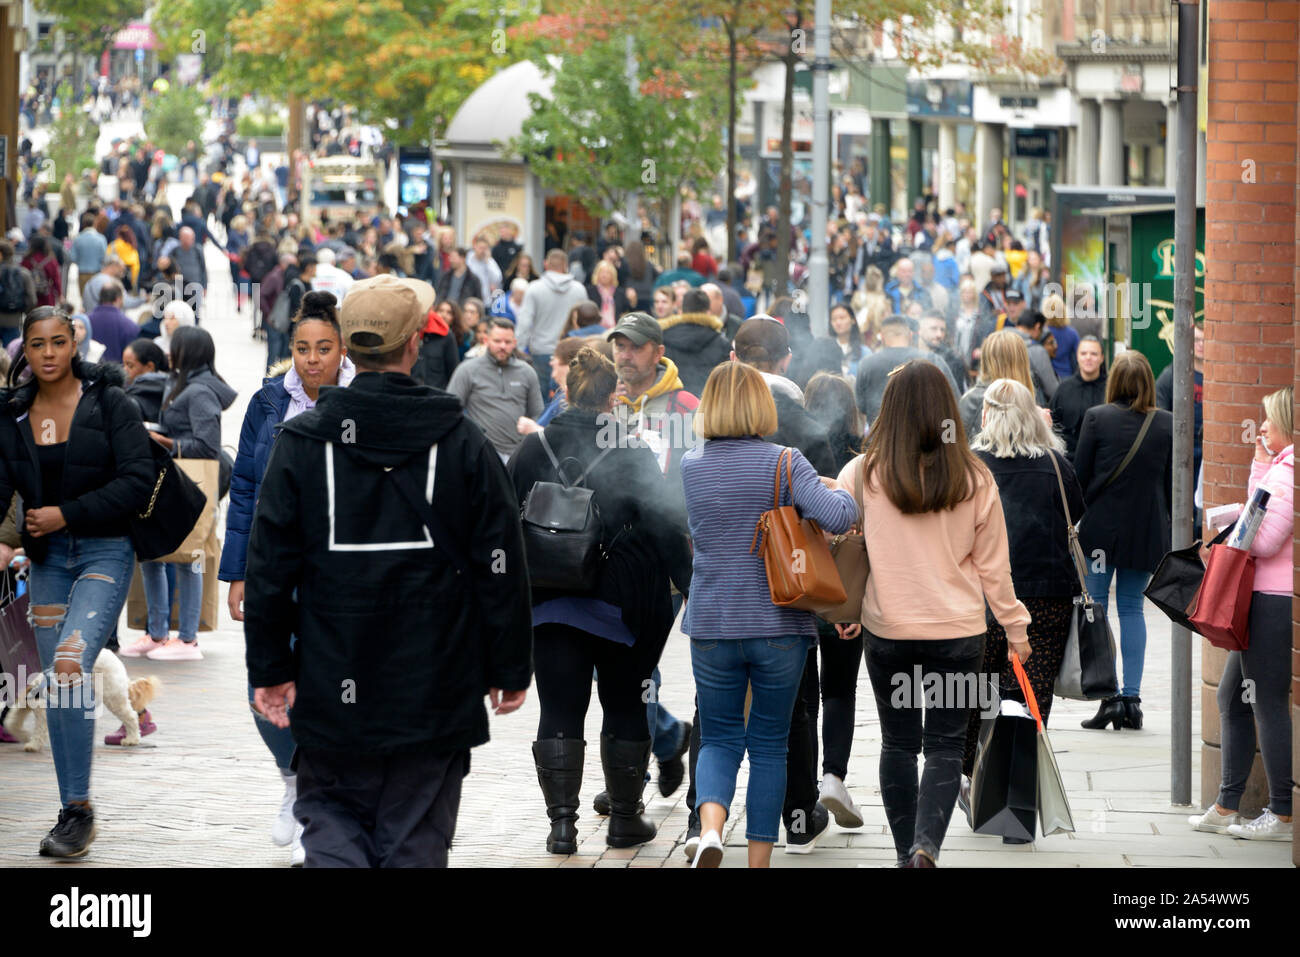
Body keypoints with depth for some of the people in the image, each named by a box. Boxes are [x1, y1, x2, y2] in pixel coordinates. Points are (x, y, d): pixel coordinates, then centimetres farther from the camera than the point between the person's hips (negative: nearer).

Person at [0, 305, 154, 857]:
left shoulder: (108, 403, -6)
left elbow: (138, 480, -11)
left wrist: (67, 514, -15)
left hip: (105, 553, -5)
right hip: (47, 558, 5)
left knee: (70, 665, -22)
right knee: (57, 686, 6)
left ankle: (80, 810, -17)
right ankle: (72, 813, 15)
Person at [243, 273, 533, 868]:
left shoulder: (301, 442, -3)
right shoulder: (463, 444, -4)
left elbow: (268, 570, -2)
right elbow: (501, 571, -2)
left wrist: (270, 668, 8)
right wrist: (510, 670, 8)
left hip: (332, 689, 0)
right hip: (437, 695, 0)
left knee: (331, 817, 14)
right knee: (414, 839, 8)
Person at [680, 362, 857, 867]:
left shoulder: (692, 466, 1)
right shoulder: (785, 462, -8)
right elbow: (837, 517, -20)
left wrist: (817, 484, 19)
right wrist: (843, 491, 1)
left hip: (712, 624, 1)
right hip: (780, 623, -1)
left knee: (719, 738, 12)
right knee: (769, 744, 11)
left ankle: (710, 828, -16)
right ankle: (759, 859, 12)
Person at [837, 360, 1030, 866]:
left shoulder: (861, 475, -9)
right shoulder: (975, 480, -6)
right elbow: (993, 567, 2)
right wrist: (1015, 628, 14)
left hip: (886, 631, 0)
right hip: (959, 633, 0)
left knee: (898, 743, 14)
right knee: (945, 746, 6)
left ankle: (907, 853, 18)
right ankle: (927, 845, -14)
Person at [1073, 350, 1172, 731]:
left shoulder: (1096, 418, -7)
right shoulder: (1167, 424, -1)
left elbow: (1079, 475, -4)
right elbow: (1172, 482, 4)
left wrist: (1074, 520, 7)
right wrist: (1172, 532, 14)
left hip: (1100, 528, -2)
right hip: (1146, 529, 2)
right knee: (1132, 608, 11)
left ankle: (1107, 695, -5)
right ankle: (1132, 697, 4)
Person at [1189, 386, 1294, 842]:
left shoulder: (1289, 471, -18)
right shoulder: (1281, 465, 14)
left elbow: (1265, 540, -21)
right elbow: (1259, 521, 21)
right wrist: (1261, 462, 18)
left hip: (1274, 602, -11)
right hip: (1263, 600, 11)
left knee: (1267, 703, -5)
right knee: (1232, 697, 15)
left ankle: (1283, 815, 1)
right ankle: (1226, 807, 21)